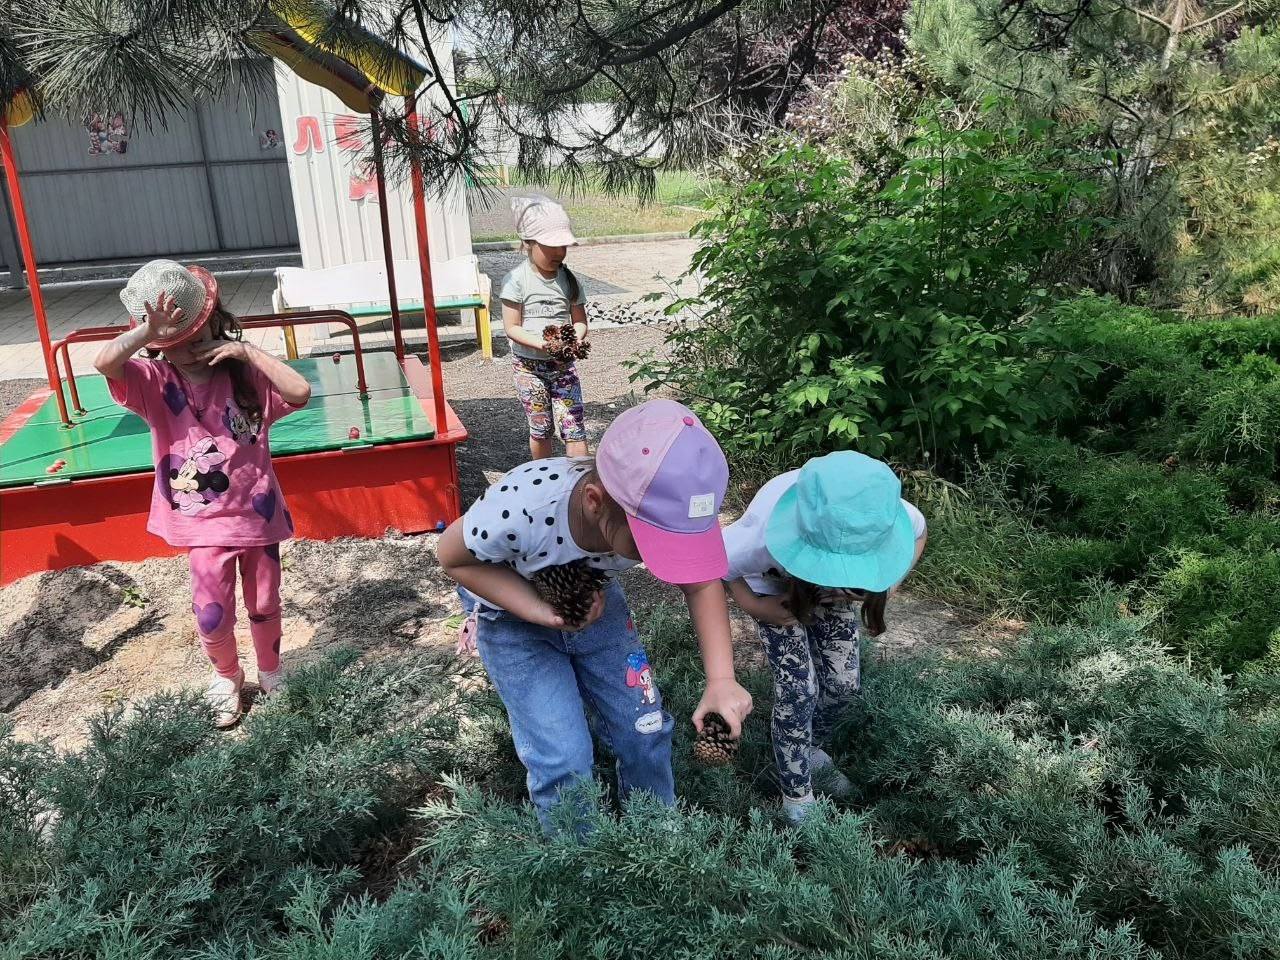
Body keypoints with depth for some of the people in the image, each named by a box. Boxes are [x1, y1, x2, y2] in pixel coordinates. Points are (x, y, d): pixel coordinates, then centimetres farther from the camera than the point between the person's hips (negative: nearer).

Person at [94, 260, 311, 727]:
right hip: (205, 521, 0)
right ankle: (226, 677, 35)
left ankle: (270, 672, 43)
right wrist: (149, 332, -30)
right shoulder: (155, 381, -8)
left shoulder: (244, 375, -6)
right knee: (212, 615, 3)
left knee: (264, 605, 17)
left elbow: (300, 392, -22)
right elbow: (104, 363, -26)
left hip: (257, 511, 1)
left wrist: (248, 351, -21)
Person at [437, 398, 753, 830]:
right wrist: (541, 612, -33)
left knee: (645, 730, 3)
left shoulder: (659, 514, -31)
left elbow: (701, 583, -12)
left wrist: (721, 679, -25)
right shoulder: (516, 511, -42)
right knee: (563, 759, -9)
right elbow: (453, 558, -21)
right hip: (512, 616, -3)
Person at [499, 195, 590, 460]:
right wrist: (544, 344, -25)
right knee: (541, 428, 9)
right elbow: (511, 327, -12)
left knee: (574, 426, -4)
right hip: (529, 365, -2)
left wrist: (576, 338, -18)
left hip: (563, 363, 2)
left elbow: (579, 320, 6)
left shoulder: (568, 279, 1)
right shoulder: (516, 280, -10)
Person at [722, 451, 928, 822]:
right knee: (798, 690, -8)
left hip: (832, 587, 3)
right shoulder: (762, 536, -48)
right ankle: (797, 799, 15)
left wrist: (885, 587, -22)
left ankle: (811, 749, 39)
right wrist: (752, 604, -29)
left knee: (844, 683, 6)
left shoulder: (892, 519, -39)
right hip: (775, 588, -3)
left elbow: (918, 533, -12)